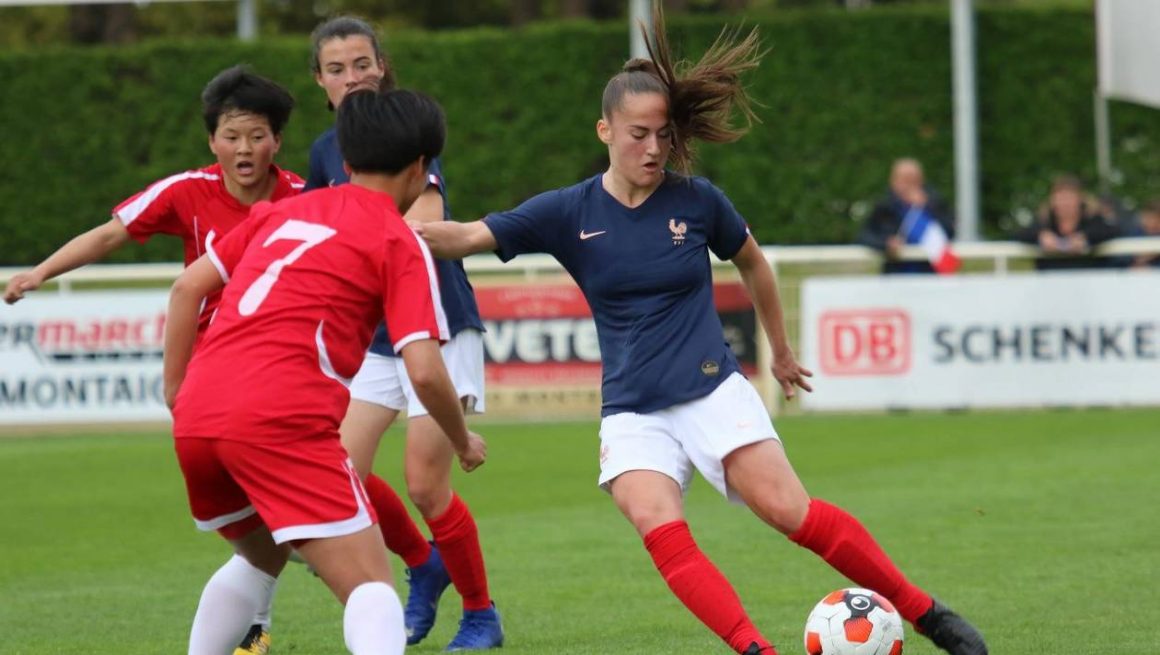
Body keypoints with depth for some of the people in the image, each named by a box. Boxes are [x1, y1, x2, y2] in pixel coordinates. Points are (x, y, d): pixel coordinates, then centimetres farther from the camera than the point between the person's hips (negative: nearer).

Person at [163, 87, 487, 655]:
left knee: (260, 558, 31)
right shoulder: (401, 245, 5)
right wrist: (462, 441, 13)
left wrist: (176, 388, 27)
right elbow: (424, 371, -3)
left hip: (197, 416, 7)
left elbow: (188, 287, 20)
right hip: (282, 421, -7)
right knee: (370, 585, -9)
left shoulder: (281, 211, 23)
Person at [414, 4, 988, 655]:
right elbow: (467, 237, -6)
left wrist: (782, 351, 26)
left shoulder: (698, 200, -2)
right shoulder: (570, 212, -1)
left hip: (714, 389, -1)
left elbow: (752, 263, 17)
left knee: (791, 511, -16)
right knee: (660, 529, -24)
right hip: (632, 411, 1)